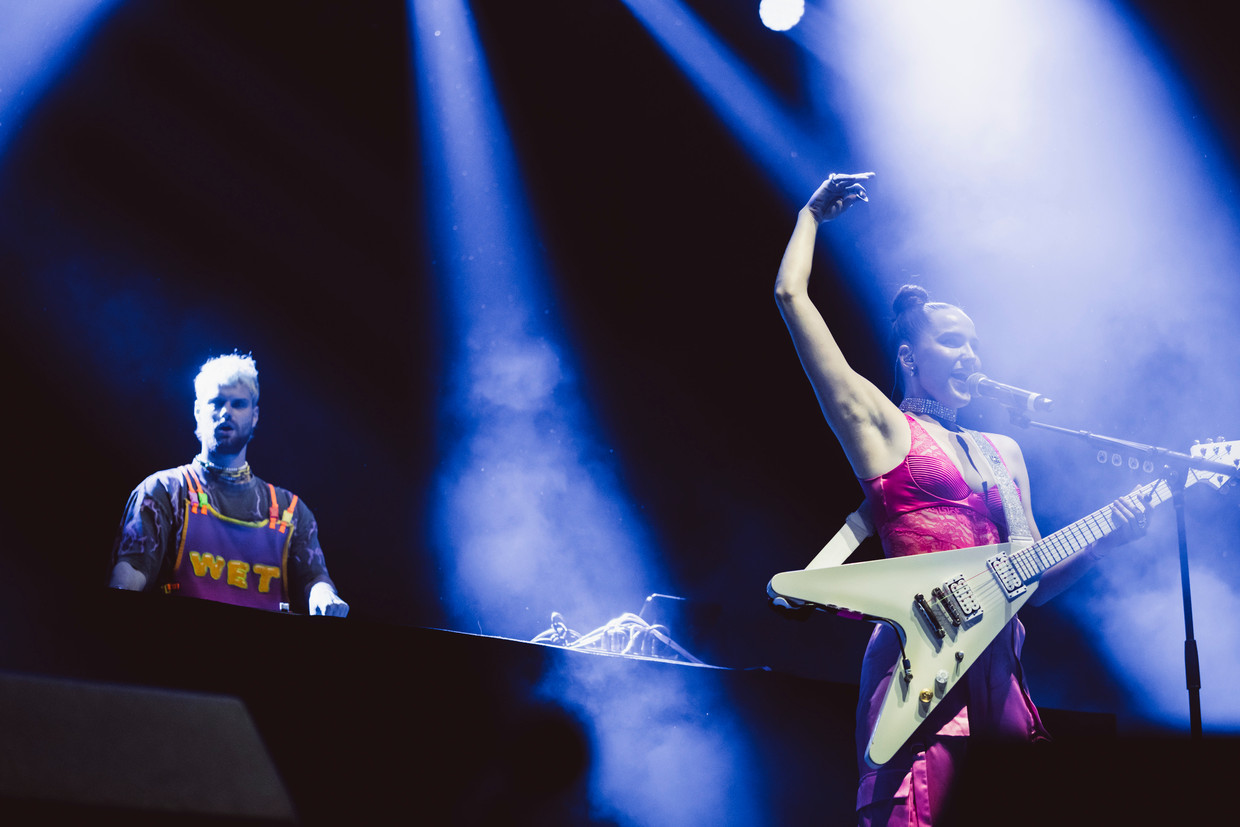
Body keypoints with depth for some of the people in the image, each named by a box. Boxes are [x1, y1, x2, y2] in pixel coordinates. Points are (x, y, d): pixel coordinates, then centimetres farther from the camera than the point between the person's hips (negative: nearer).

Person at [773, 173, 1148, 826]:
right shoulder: (882, 425, 10)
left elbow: (1033, 581, 23)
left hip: (998, 662, 6)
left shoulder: (1003, 452, 26)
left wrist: (1103, 541, 6)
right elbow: (791, 295, 5)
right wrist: (812, 215, 22)